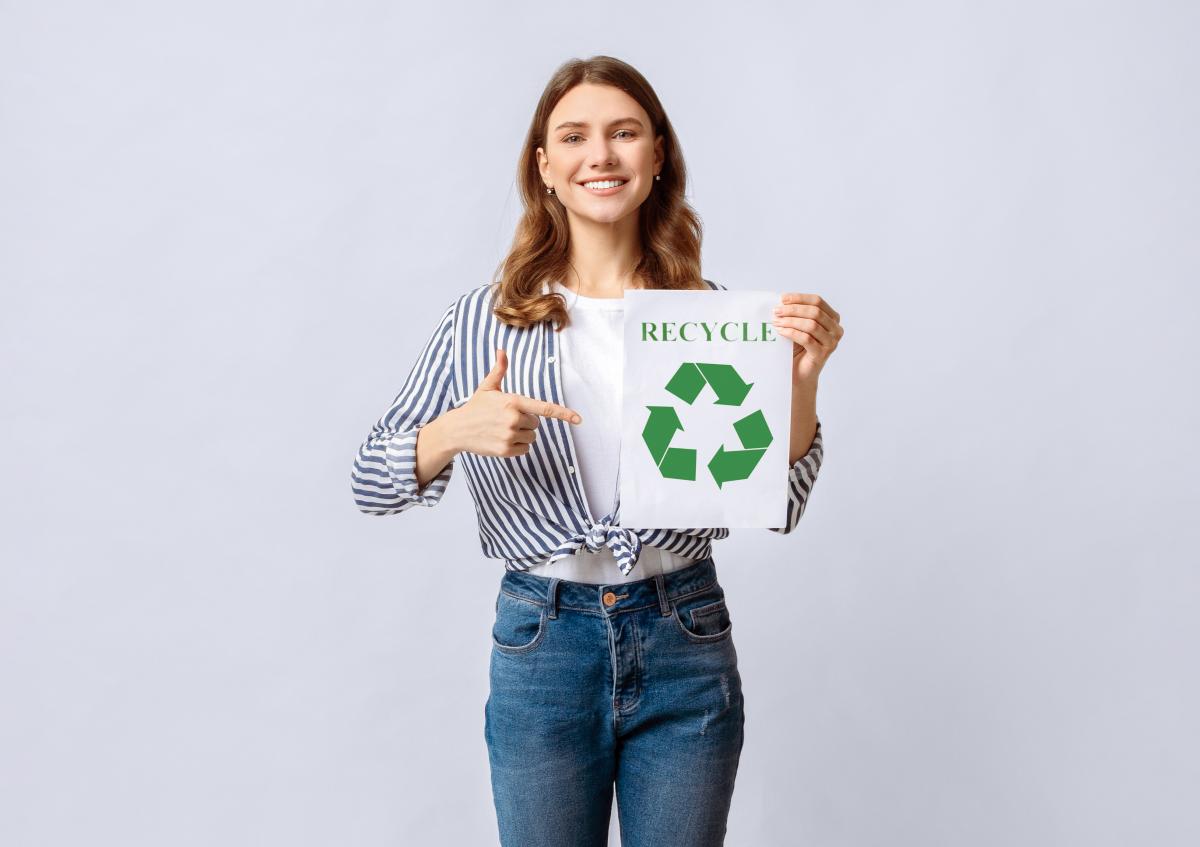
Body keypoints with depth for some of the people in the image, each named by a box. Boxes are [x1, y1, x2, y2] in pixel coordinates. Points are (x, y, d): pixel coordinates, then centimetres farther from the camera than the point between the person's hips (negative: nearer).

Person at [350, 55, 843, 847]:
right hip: (543, 642, 0)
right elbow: (371, 483, -3)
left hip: (685, 642, 1)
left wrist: (801, 379, -16)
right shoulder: (483, 320, -1)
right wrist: (457, 430, -22)